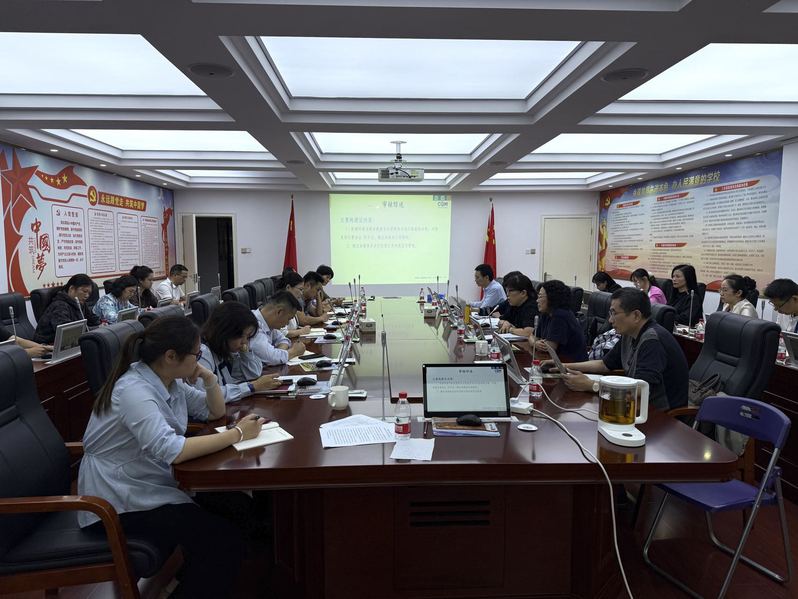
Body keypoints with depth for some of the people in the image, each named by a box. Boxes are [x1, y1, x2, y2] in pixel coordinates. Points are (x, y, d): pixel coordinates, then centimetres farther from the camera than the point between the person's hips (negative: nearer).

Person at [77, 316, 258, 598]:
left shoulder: (171, 382, 2)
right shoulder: (134, 390, -26)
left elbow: (216, 411, 12)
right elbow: (172, 450, -37)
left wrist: (209, 378, -7)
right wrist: (237, 433, -30)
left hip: (152, 485, 9)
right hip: (119, 502, -9)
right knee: (224, 542, -16)